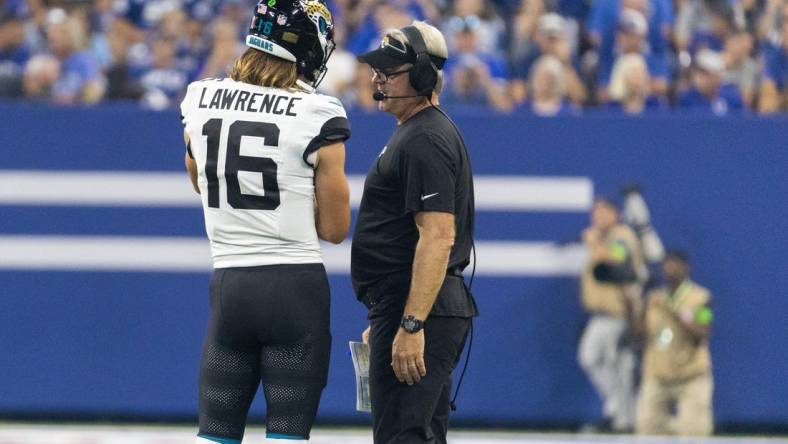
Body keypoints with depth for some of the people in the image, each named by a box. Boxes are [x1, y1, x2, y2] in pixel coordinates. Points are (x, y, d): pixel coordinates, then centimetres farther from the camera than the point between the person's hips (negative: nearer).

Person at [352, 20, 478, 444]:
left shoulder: (425, 140, -15)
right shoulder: (411, 134, 20)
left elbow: (438, 237, -23)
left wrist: (411, 326, -27)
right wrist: (383, 322, 28)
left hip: (415, 310, -11)